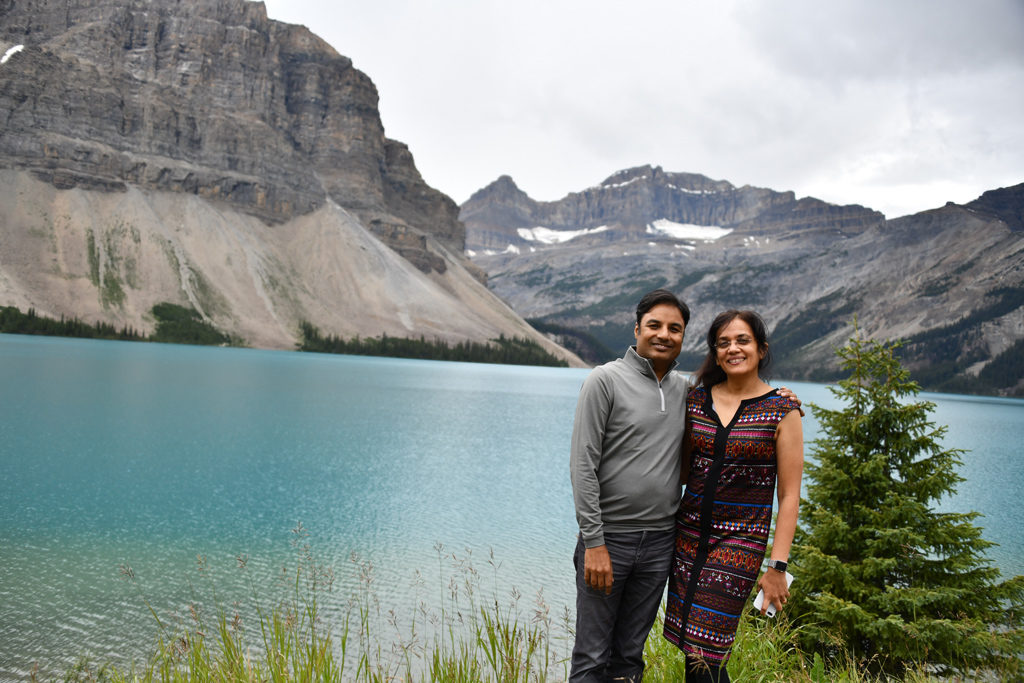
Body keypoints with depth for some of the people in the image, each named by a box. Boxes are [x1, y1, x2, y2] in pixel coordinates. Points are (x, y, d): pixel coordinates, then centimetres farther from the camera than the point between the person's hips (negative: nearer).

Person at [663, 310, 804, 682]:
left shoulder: (782, 411, -5)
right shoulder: (696, 399, 6)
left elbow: (789, 497, -5)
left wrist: (777, 566, -11)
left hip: (740, 543, -4)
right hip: (689, 534, 4)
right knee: (691, 648, 6)